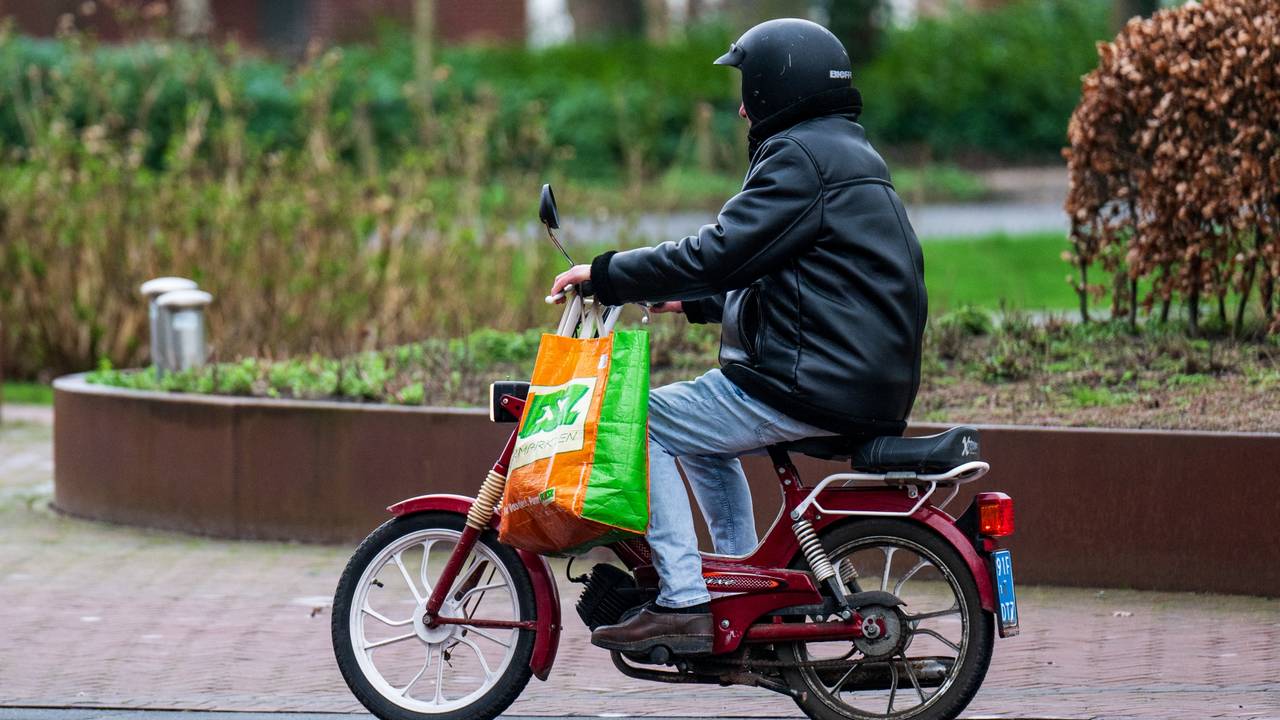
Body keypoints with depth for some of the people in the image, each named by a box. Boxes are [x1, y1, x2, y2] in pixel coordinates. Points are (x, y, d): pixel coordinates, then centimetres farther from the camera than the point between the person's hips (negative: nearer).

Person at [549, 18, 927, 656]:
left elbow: (718, 253, -19)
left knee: (644, 421, -3)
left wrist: (606, 275, -11)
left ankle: (683, 603, -10)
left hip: (812, 387, -10)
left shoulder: (801, 156, -12)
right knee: (702, 433, 29)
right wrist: (695, 303, 27)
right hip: (872, 387, 11)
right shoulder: (846, 151, 21)